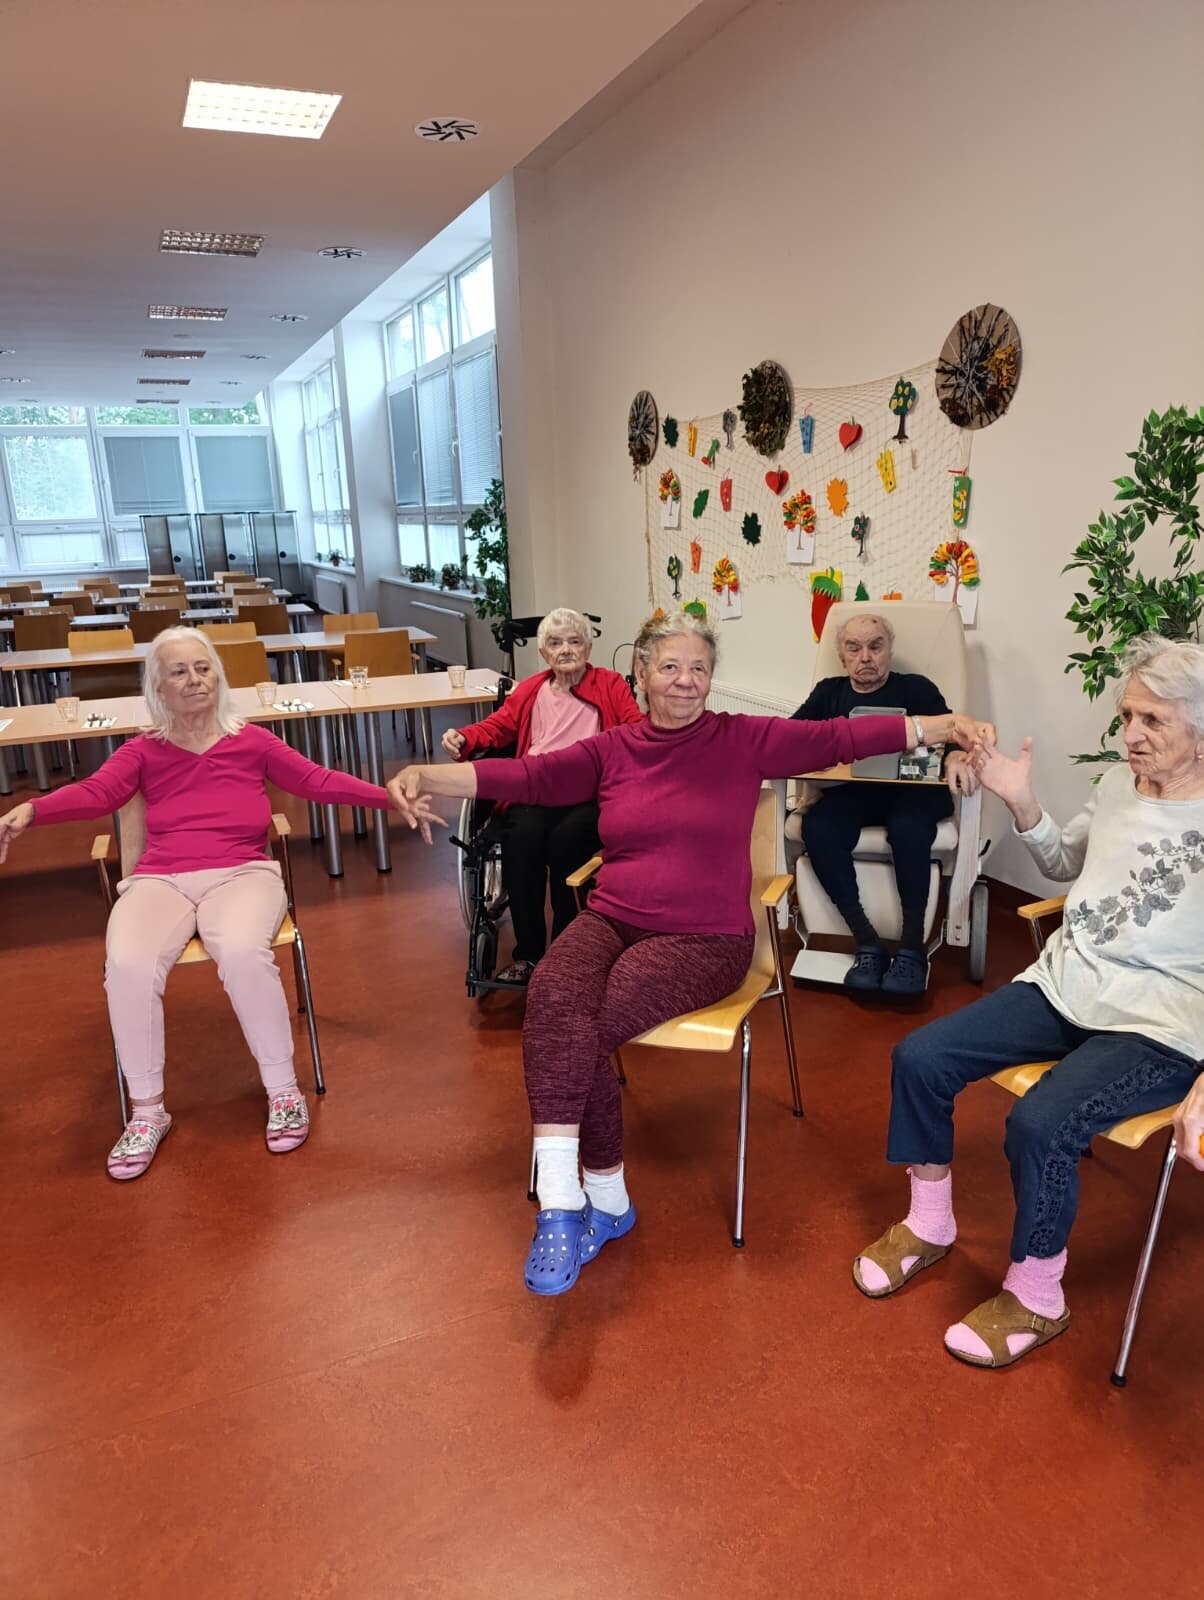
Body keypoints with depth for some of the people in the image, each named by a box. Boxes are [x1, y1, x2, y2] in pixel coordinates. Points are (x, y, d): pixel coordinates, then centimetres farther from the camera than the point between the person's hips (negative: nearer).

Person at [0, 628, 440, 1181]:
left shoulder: (252, 741, 11)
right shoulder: (143, 751, 13)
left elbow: (318, 781, 8)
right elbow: (94, 793, -3)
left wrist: (392, 796, -2)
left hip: (241, 873, -1)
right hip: (160, 880, 2)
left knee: (242, 952, -34)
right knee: (127, 965, -29)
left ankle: (283, 1089, -13)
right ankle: (146, 1111, -8)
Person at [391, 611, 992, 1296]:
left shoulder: (744, 740, 5)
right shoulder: (611, 751, 10)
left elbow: (838, 737, -5)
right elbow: (527, 776, -1)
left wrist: (946, 724, -15)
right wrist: (429, 774, -14)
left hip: (704, 938, -3)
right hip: (611, 920, 3)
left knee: (579, 1031, -25)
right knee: (555, 997, -29)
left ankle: (578, 1201, -3)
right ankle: (565, 1201, -21)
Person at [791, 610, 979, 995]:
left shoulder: (915, 688, 14)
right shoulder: (828, 692, 22)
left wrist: (957, 757, -27)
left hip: (911, 791, -2)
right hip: (850, 793, 2)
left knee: (907, 827, -38)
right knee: (817, 827, -32)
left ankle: (913, 946, -24)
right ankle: (866, 943, -26)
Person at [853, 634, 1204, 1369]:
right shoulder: (1117, 785, 6)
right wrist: (1023, 804, 6)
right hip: (1062, 988, 7)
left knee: (1040, 1124, -29)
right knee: (920, 1057, -6)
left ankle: (1036, 1300, -1)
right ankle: (929, 1224, 16)